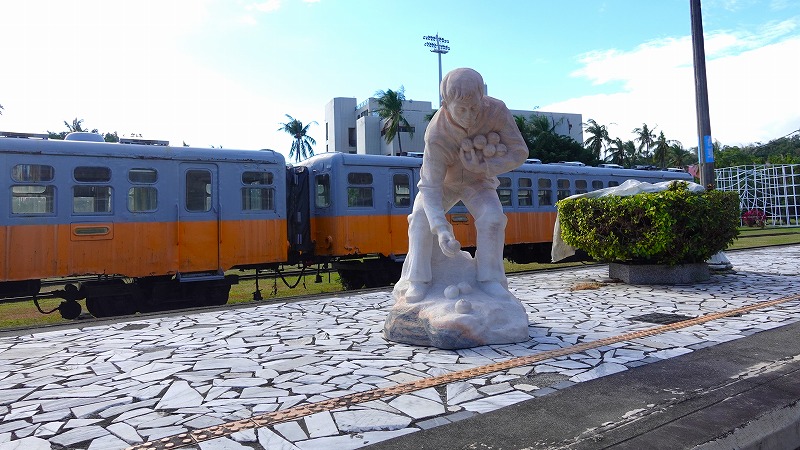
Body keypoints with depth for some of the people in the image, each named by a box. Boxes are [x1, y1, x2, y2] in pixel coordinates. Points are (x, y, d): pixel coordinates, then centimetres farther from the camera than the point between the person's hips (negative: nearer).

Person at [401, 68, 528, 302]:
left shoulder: (497, 111, -31)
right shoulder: (436, 135, -38)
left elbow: (519, 152, -21)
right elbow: (430, 188, -40)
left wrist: (483, 167, -34)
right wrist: (441, 229, -53)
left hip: (478, 180, 2)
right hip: (442, 181, -1)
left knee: (493, 217, -24)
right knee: (421, 217, -24)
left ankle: (490, 279, -14)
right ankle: (417, 281, -18)